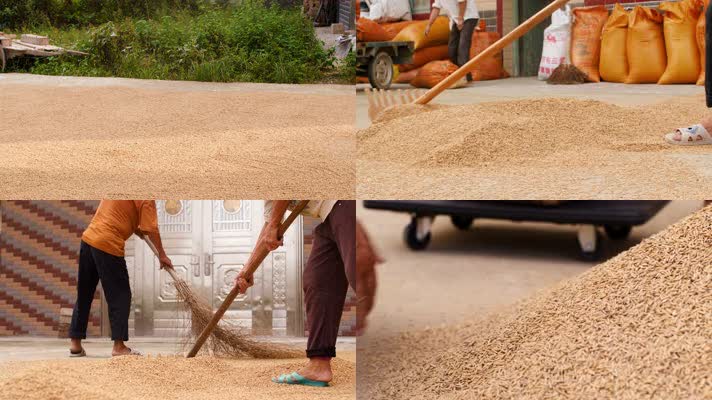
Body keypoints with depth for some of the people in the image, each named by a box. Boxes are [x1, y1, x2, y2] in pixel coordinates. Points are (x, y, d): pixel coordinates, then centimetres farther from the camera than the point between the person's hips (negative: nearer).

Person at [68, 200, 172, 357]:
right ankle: (119, 347, 2)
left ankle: (75, 344, 18)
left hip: (88, 238, 8)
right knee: (120, 296, 2)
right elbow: (151, 229, -8)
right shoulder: (146, 199, -6)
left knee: (84, 296, 14)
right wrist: (162, 255, 1)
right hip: (108, 245, -8)